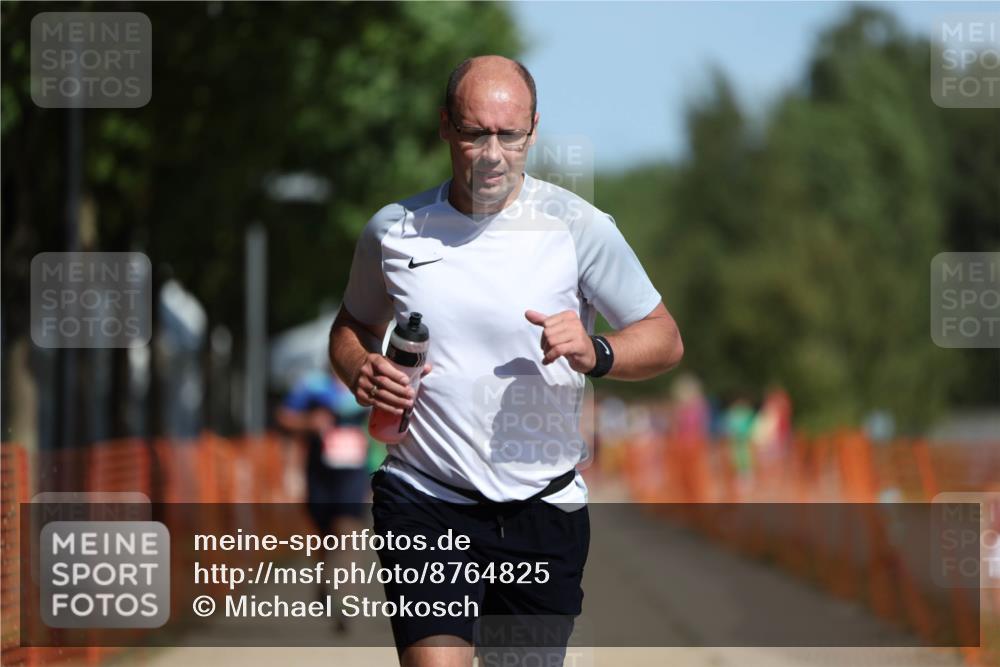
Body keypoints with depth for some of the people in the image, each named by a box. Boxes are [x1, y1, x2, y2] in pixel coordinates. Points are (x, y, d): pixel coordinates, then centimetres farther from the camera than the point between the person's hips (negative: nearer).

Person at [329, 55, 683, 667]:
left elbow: (665, 340, 1)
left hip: (544, 508, 1)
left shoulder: (578, 227, -3)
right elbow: (353, 328, 20)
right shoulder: (393, 230, 3)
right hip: (424, 502, 0)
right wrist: (360, 371, -4)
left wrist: (595, 354, -20)